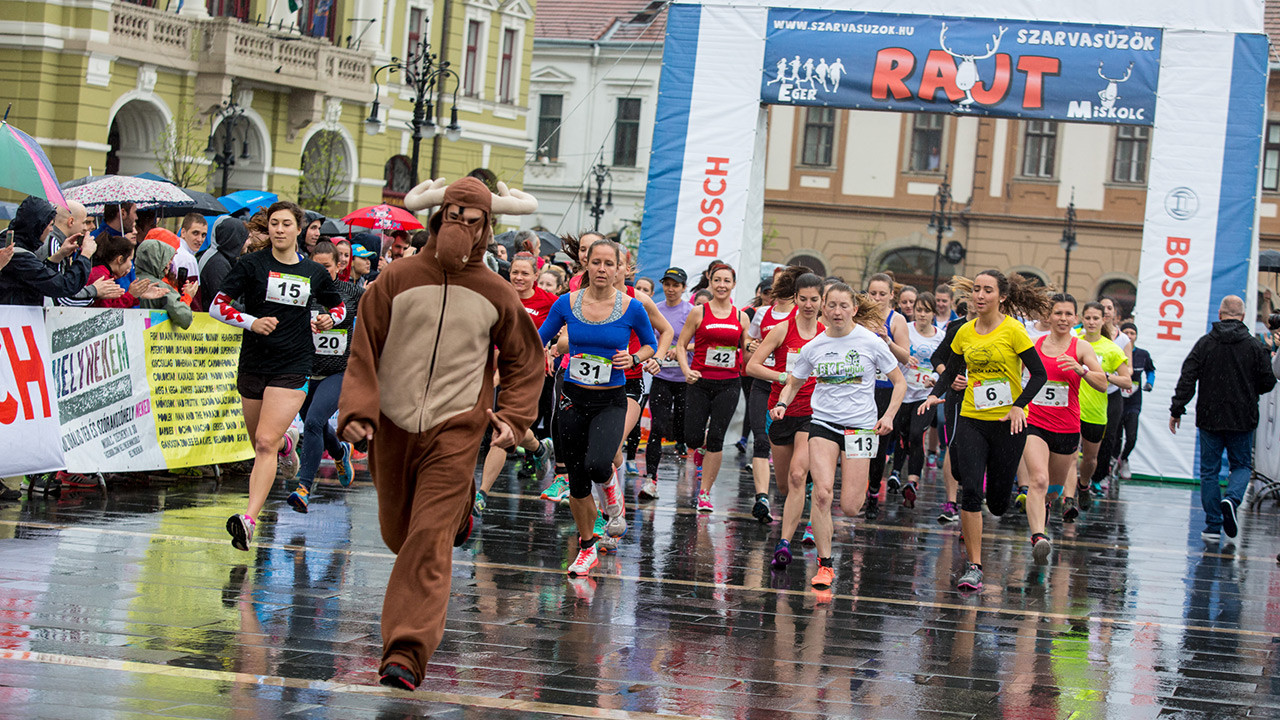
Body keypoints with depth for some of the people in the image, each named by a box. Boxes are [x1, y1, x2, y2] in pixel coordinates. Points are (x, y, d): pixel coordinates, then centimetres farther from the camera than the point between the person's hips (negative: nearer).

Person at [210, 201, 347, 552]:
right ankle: (286, 443, 52)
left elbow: (339, 306, 24)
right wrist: (251, 322, -17)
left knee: (266, 443, -16)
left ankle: (249, 520, -22)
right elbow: (217, 306, -2)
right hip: (253, 364, 2)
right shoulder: (251, 264, 0)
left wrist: (329, 319, 1)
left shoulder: (315, 273, 6)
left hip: (292, 368, -2)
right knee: (261, 445, 14)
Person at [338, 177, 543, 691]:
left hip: (455, 431, -2)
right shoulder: (398, 280, -3)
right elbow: (364, 349, -2)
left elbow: (525, 363, 14)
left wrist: (513, 417, 0)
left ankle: (407, 653, -18)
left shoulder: (496, 295, 1)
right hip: (393, 427, 2)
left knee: (429, 540, -14)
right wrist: (357, 409, -14)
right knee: (397, 531, 16)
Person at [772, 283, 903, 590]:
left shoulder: (870, 342, -4)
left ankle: (862, 485, 34)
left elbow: (899, 382, 4)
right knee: (822, 493, -19)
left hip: (861, 424, -1)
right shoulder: (813, 347, 3)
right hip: (823, 423, 1)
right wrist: (782, 404, -5)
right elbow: (793, 384, 16)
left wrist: (888, 415, -10)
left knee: (849, 507, -5)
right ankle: (825, 564, -8)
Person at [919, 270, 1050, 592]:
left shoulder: (1013, 330, -8)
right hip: (971, 419, 2)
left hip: (1008, 422, -2)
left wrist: (1019, 406, -18)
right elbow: (952, 370, 16)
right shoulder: (965, 333, 4)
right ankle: (973, 566, -8)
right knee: (970, 490, -14)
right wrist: (935, 395, -2)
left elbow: (1039, 374, -6)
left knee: (997, 502, 4)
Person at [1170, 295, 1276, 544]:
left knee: (1209, 471, 8)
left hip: (1210, 418, 0)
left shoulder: (1205, 343, -3)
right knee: (1241, 465, 14)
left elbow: (1187, 379, -6)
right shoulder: (1254, 346, -3)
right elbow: (1268, 383, -1)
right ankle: (1232, 499, -17)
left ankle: (1213, 525, 5)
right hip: (1242, 420, 0)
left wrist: (1176, 411, -1)